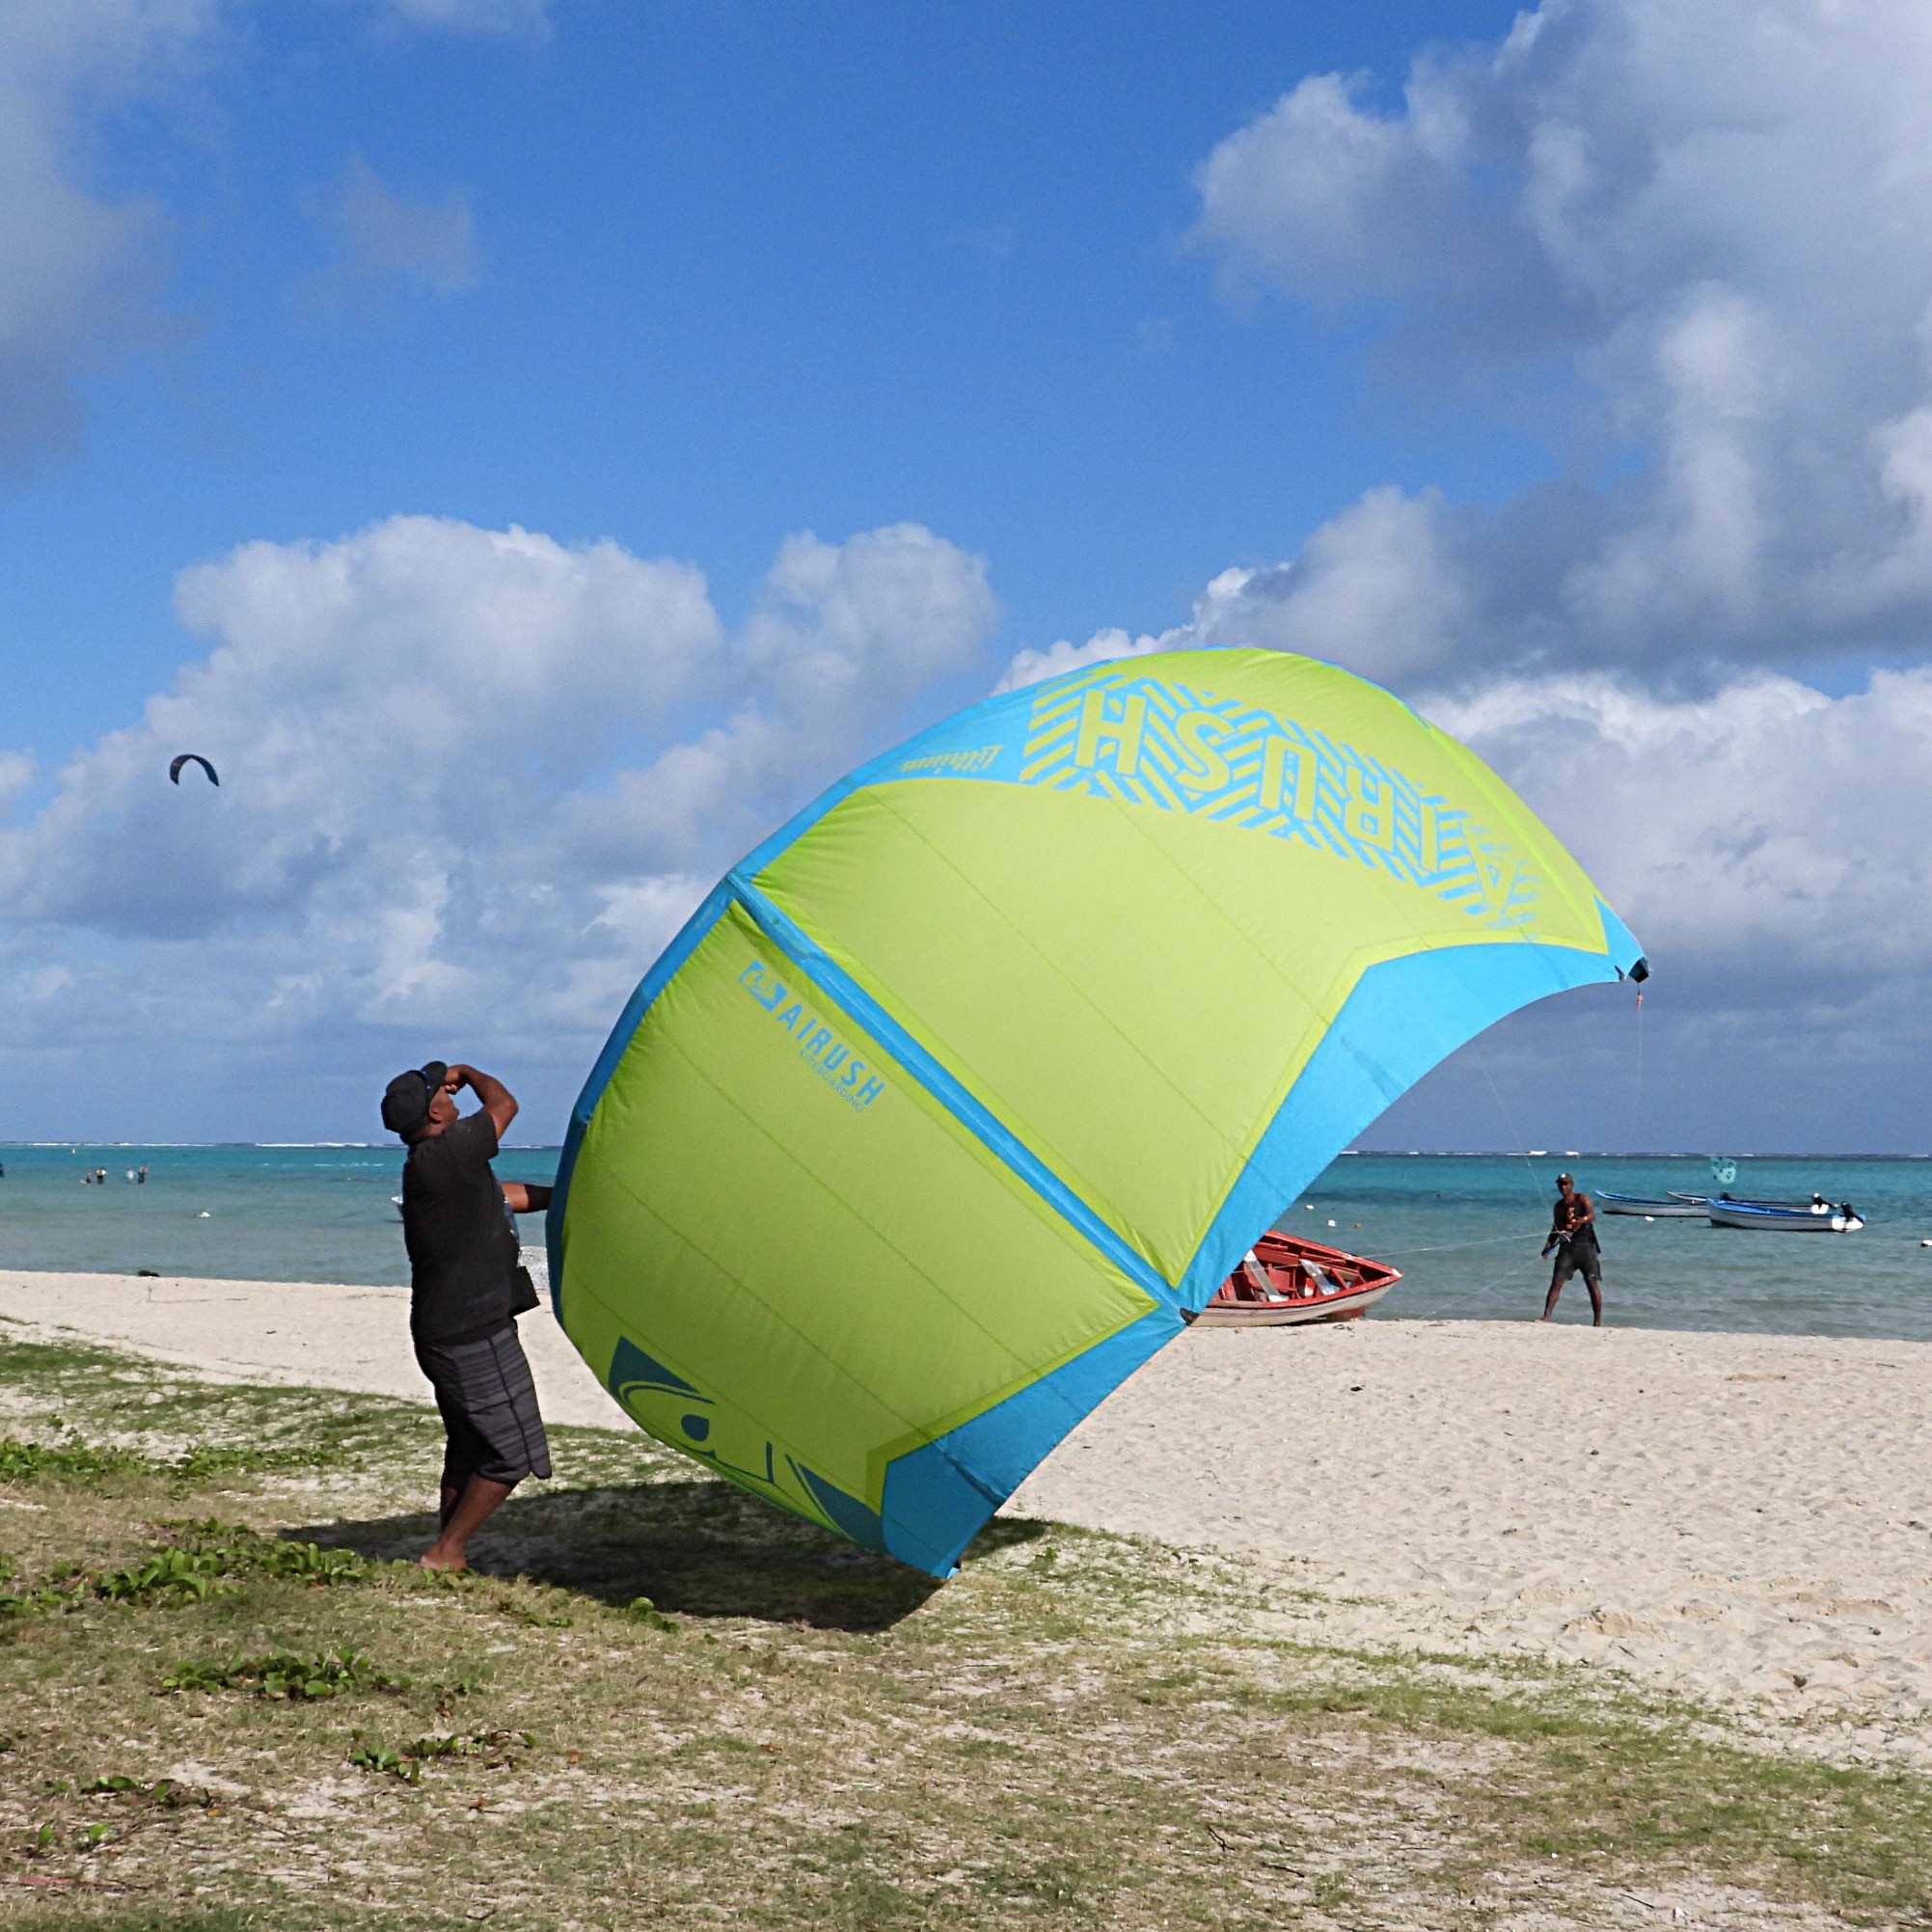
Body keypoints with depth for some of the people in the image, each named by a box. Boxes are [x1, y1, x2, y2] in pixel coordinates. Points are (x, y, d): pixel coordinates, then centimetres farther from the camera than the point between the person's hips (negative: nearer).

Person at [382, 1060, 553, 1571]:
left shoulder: (432, 1165, 12)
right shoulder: (443, 1155, -18)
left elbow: (504, 1195, 25)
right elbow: (504, 1104, -8)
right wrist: (467, 1073, 10)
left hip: (447, 1333, 10)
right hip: (474, 1335, -10)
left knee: (468, 1451, 19)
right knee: (512, 1454, -2)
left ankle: (450, 1556, 24)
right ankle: (445, 1553, 2)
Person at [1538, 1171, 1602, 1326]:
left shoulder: (1582, 1199, -1)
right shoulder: (1559, 1205, 14)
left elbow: (1592, 1215, -20)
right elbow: (1556, 1228, 22)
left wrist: (1582, 1220, -42)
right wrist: (1549, 1244, 6)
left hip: (1585, 1245, -4)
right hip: (1567, 1247, 4)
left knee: (1592, 1284, -3)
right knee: (1556, 1282, -8)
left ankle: (1598, 1321, 4)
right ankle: (1546, 1316, -10)